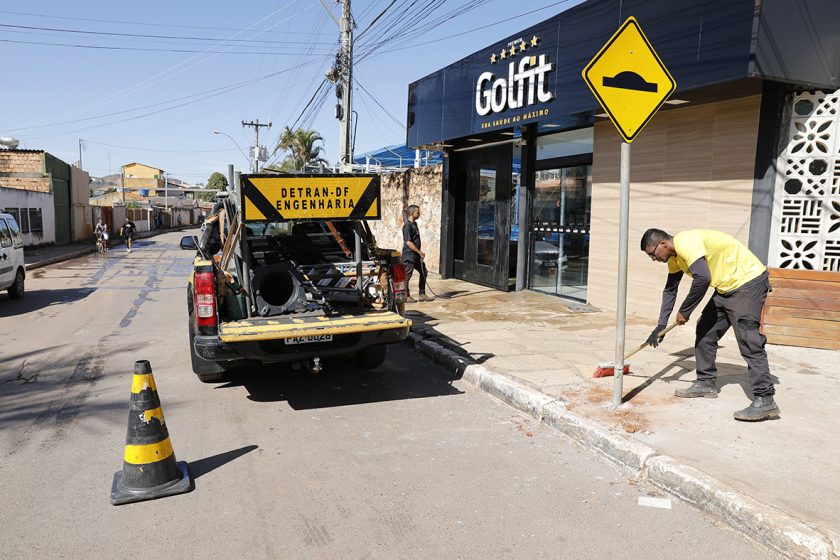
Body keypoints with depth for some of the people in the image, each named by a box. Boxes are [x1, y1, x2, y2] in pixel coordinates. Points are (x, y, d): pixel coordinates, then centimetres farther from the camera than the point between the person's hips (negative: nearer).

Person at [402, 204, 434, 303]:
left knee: (423, 272, 13)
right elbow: (408, 242, -21)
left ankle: (422, 294, 20)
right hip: (409, 255, -10)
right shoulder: (407, 225, -16)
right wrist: (420, 252, -18)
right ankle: (406, 296, 9)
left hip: (416, 255, 10)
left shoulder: (414, 224, 14)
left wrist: (420, 252, 15)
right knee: (407, 275, 0)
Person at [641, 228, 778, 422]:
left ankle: (765, 400, -15)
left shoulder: (685, 243, -23)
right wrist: (661, 325, 14)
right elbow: (670, 290, 19)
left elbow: (702, 278, -33)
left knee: (748, 339, -16)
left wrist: (684, 311, -21)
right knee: (705, 330, 12)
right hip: (728, 286, 10)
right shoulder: (674, 256, 10)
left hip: (748, 280, -10)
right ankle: (706, 383, 21)